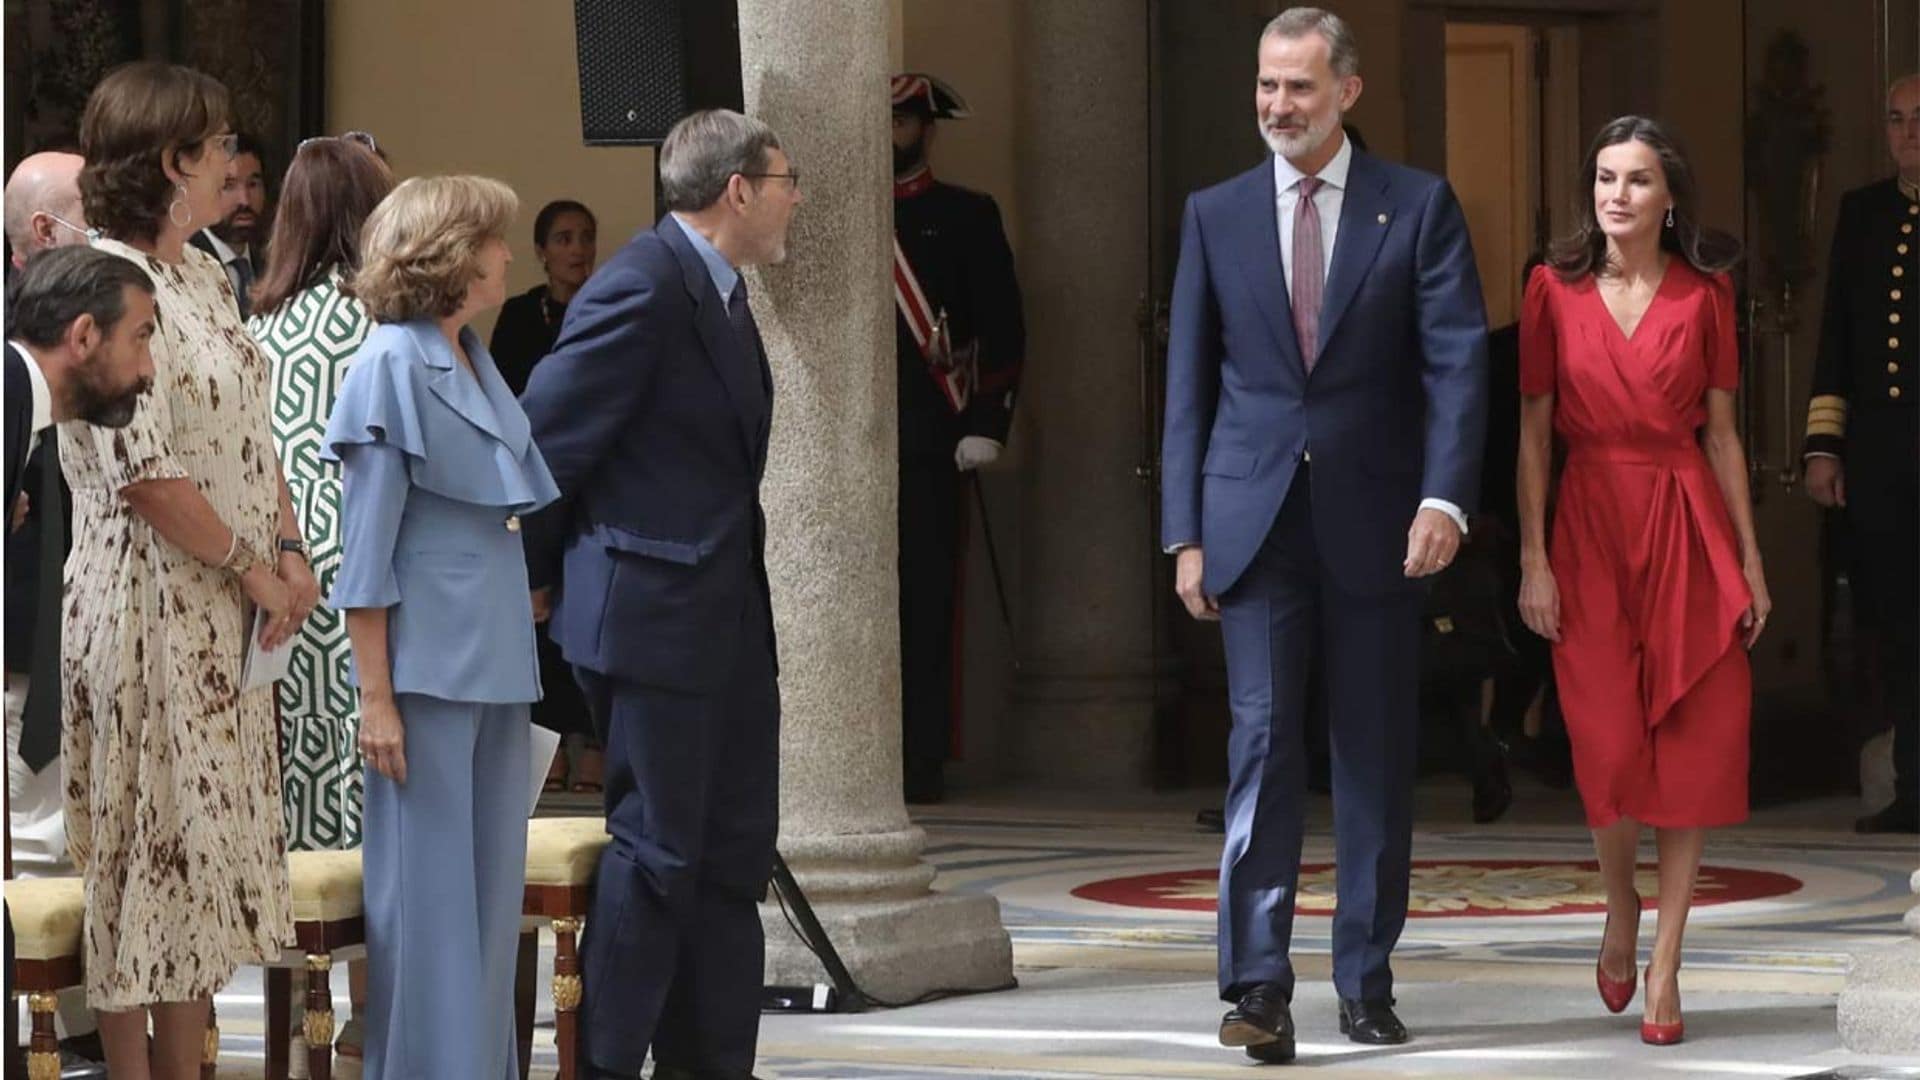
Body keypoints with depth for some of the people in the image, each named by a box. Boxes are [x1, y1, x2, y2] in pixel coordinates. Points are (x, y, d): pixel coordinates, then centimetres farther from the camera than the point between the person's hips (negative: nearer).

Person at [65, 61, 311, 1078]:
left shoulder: (203, 277, 11)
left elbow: (255, 433, 15)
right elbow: (145, 476, -20)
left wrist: (290, 552, 1)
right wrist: (252, 569, -12)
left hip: (225, 611, 9)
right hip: (146, 603, -9)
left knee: (207, 836, 11)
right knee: (147, 839, -2)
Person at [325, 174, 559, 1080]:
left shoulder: (474, 362, 12)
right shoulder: (392, 366, -10)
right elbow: (366, 550, -11)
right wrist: (376, 698, -14)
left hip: (495, 659, 8)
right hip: (429, 659, -8)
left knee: (492, 888, 11)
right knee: (428, 892, -2)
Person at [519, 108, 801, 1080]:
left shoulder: (718, 291, 14)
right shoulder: (642, 290, -17)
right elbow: (549, 443, -17)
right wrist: (520, 582, -8)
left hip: (727, 616, 10)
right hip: (651, 612, -10)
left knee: (734, 853, 12)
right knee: (656, 852, -3)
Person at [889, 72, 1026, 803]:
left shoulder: (967, 217, 6)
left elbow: (1003, 330, 2)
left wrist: (985, 427, -7)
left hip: (931, 442, -3)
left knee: (926, 604, -4)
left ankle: (923, 765, -2)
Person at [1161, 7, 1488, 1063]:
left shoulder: (1419, 206, 2)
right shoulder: (1215, 214, 8)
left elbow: (1457, 361, -4)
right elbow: (1189, 382, 9)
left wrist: (1444, 495, -18)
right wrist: (1184, 532, 2)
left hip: (1374, 519, 0)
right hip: (1255, 517, 0)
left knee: (1376, 753, 6)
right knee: (1263, 739, -8)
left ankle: (1366, 979, 14)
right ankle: (1258, 982, -10)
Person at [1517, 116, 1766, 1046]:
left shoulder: (1704, 295, 3)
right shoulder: (1555, 290, 2)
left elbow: (1723, 432, 6)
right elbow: (1533, 433, 2)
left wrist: (1751, 563, 3)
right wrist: (1533, 561, -6)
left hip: (1688, 526, 1)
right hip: (1590, 524, -1)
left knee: (1692, 743, -3)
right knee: (1610, 743, -5)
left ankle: (1665, 961, 5)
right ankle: (1620, 910, 24)